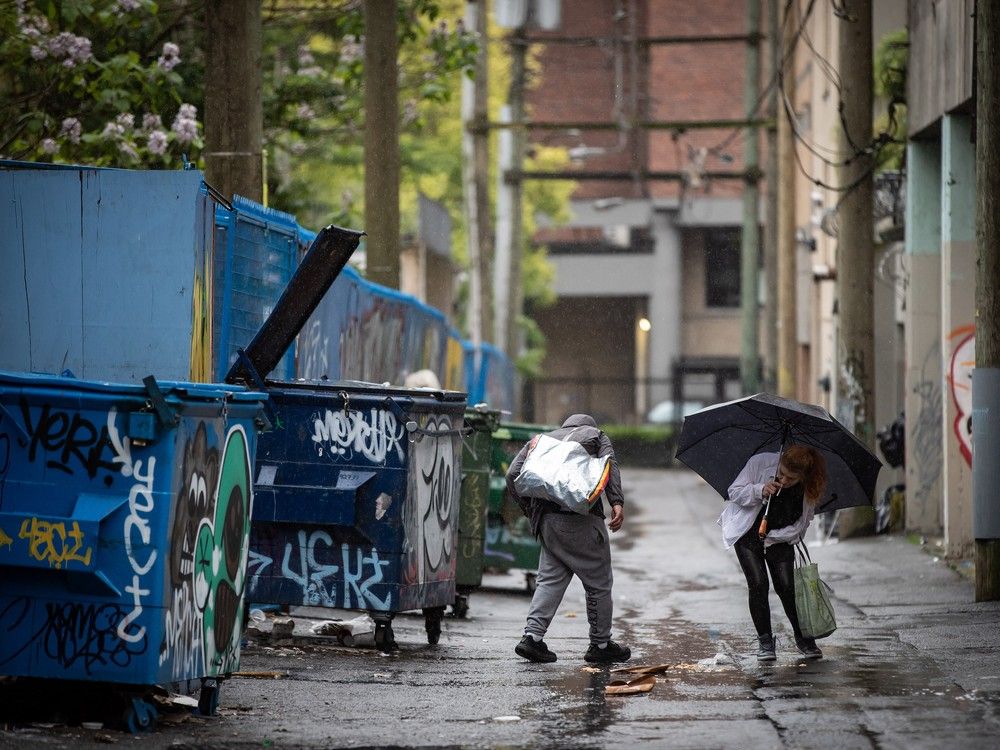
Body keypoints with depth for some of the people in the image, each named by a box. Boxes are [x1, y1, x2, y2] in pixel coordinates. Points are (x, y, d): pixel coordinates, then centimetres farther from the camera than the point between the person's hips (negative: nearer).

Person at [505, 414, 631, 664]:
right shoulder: (596, 435, 15)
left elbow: (513, 474, 10)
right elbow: (610, 465, -6)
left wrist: (530, 510, 11)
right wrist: (617, 502, -17)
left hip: (547, 519, 4)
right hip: (582, 520, -4)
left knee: (550, 578, 10)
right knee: (598, 582, 6)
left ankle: (532, 635, -4)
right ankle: (601, 644, 10)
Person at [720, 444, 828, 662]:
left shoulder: (808, 488, -18)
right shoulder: (760, 463, -22)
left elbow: (802, 522, -7)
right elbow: (734, 491, -14)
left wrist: (775, 536, -17)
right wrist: (759, 491, -32)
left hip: (780, 538, 1)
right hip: (748, 535, -1)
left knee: (786, 586, -6)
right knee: (758, 585, -10)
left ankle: (803, 639, 11)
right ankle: (765, 640, 0)